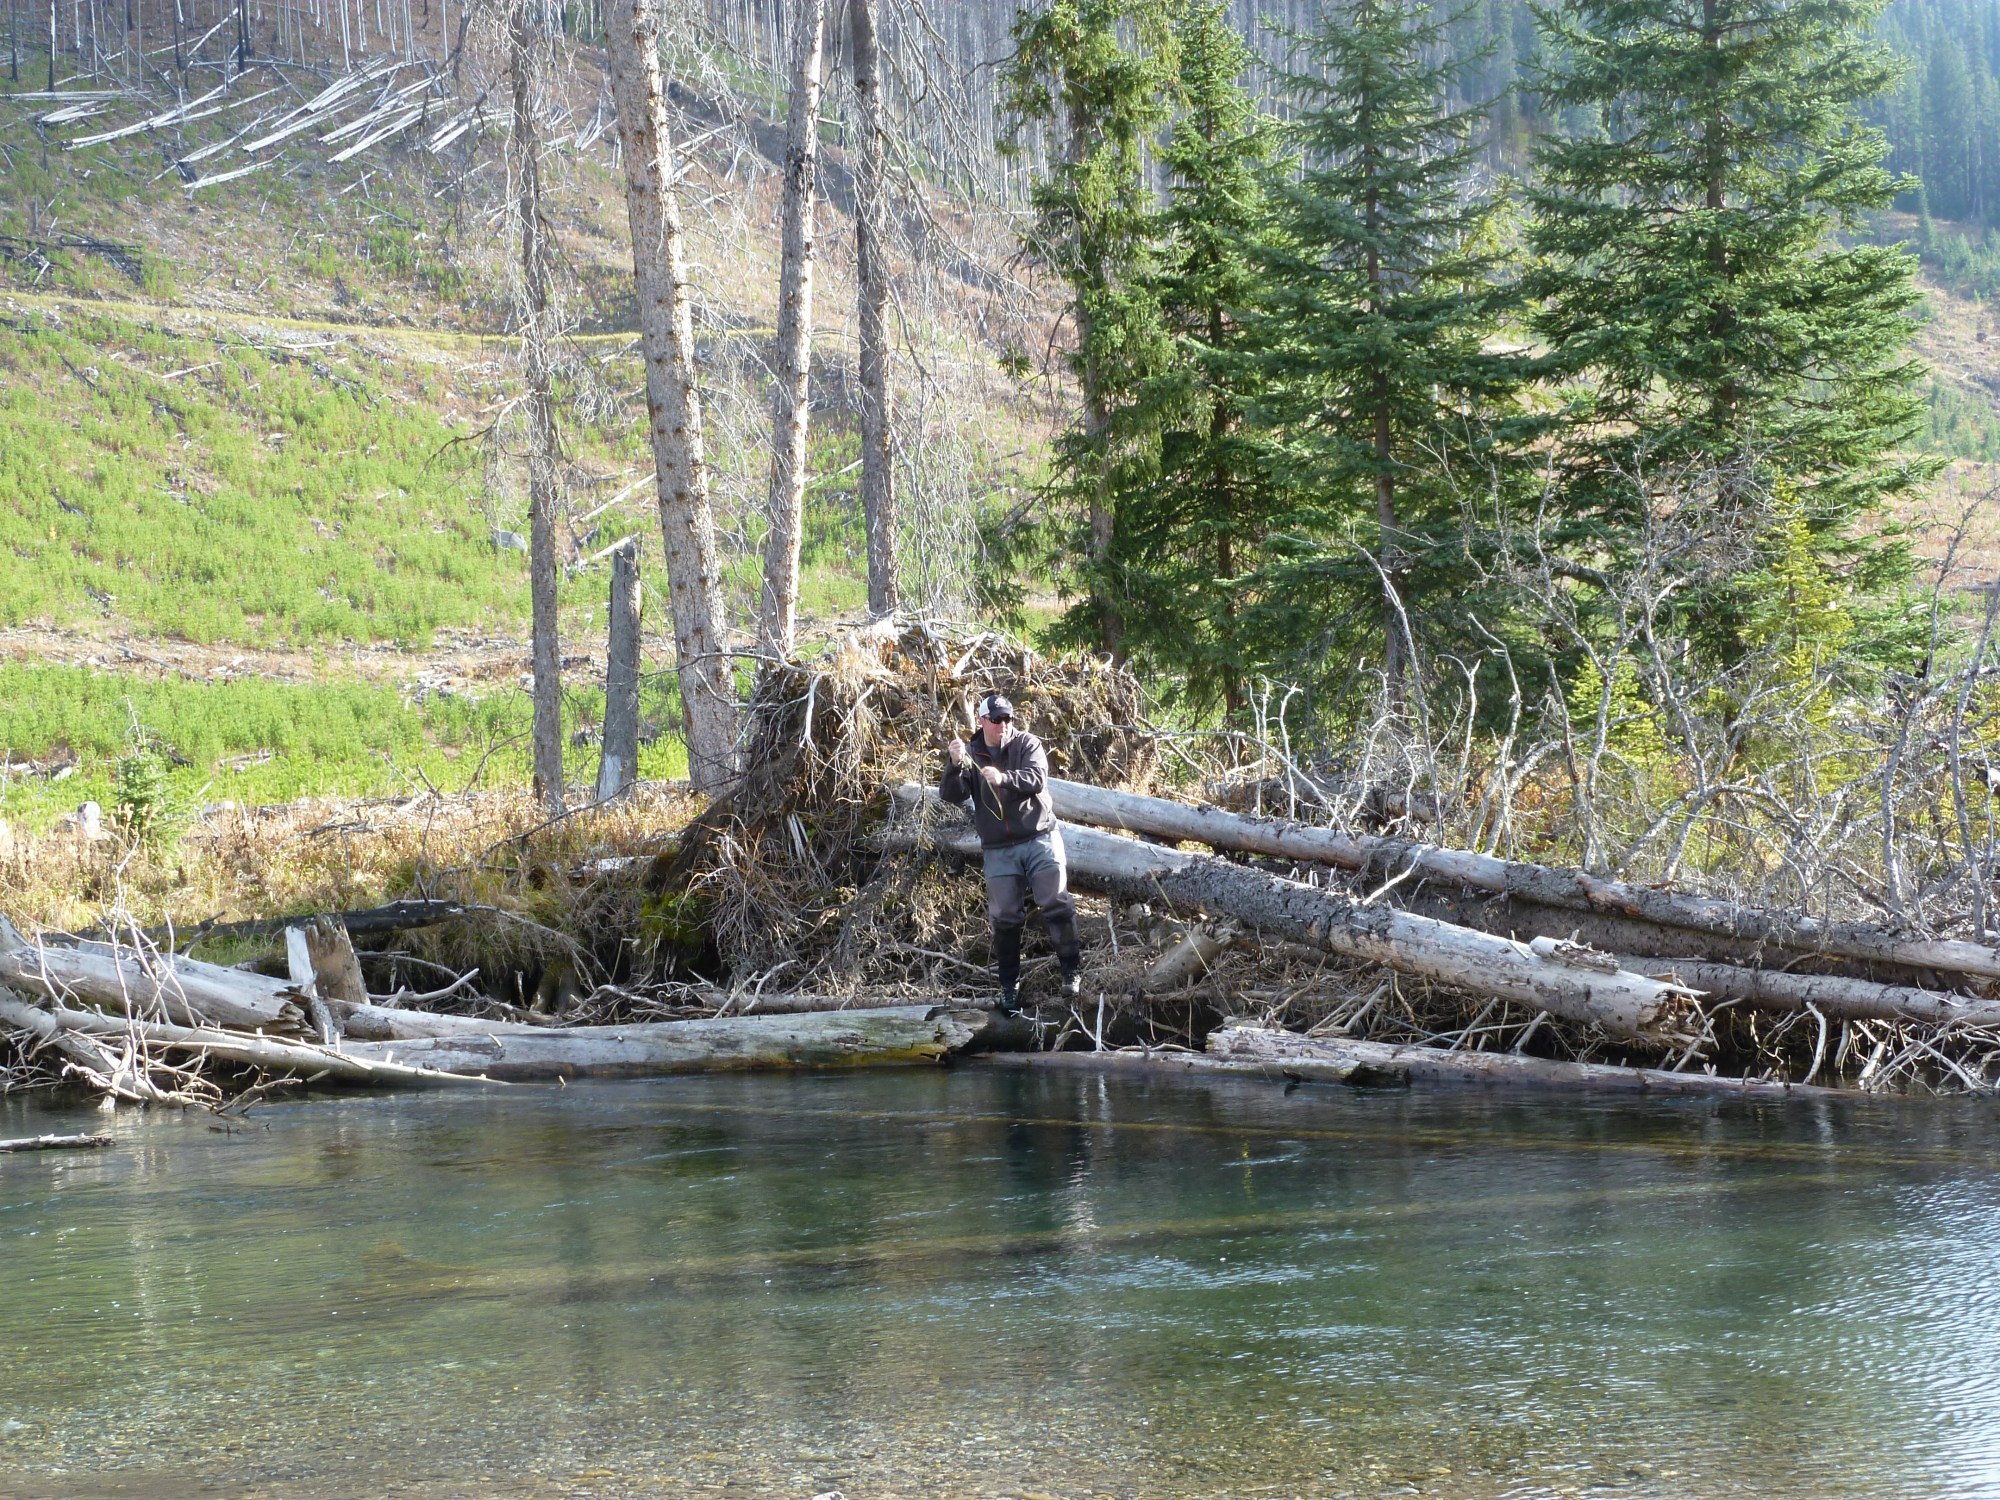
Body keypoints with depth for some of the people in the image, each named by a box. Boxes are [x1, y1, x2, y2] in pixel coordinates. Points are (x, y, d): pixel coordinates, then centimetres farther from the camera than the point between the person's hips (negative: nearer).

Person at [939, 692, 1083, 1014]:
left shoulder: (1027, 744, -1)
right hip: (998, 850, 1)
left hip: (1040, 839, -1)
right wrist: (954, 766, -28)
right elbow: (951, 795, -8)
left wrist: (1004, 779, -36)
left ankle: (1071, 969, 4)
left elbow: (1037, 779, -18)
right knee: (1005, 918, 1)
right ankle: (1009, 986, 11)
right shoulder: (970, 755, 3)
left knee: (1056, 903, -8)